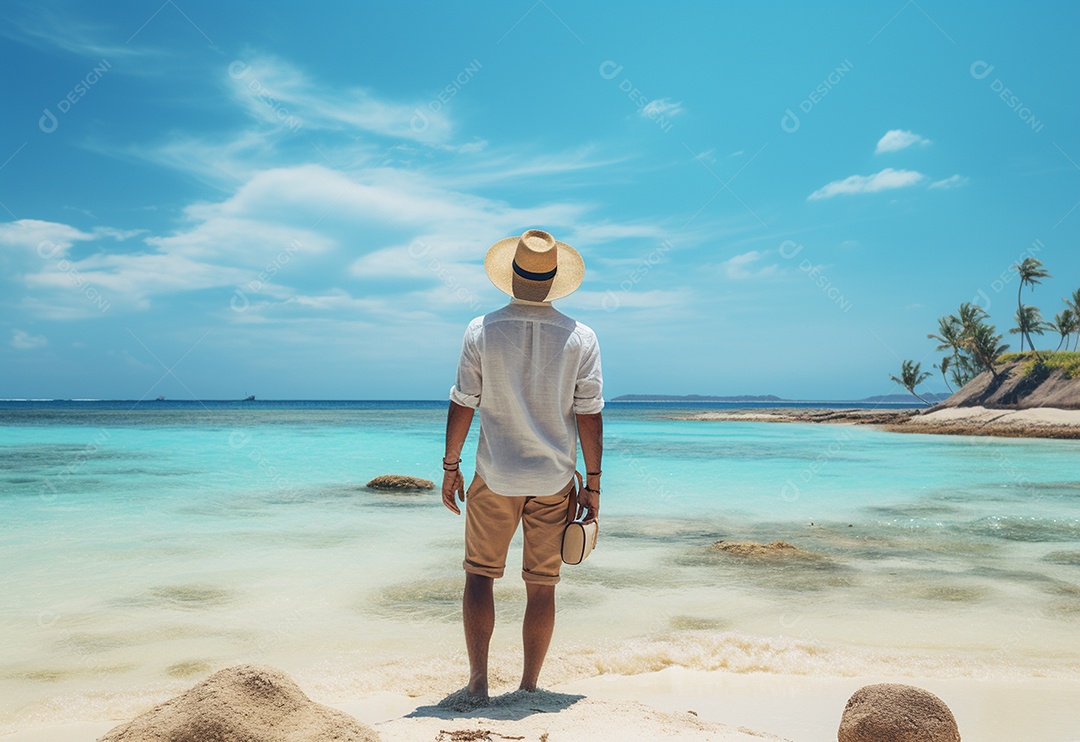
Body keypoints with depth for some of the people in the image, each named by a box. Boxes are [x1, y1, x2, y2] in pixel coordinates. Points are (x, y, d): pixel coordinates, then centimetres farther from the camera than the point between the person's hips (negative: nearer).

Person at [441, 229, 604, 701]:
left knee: (480, 574, 13)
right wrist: (593, 483, 3)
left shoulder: (482, 331, -7)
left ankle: (478, 681, 12)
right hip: (554, 480, 1)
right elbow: (589, 416, -4)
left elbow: (462, 404, -5)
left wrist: (450, 466, 5)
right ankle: (529, 687, 19)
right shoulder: (580, 338, -5)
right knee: (541, 586, 10)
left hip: (495, 478, -1)